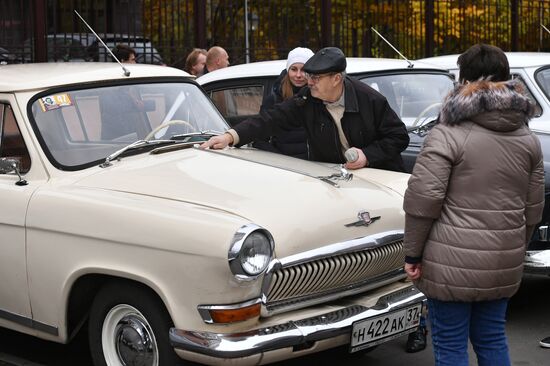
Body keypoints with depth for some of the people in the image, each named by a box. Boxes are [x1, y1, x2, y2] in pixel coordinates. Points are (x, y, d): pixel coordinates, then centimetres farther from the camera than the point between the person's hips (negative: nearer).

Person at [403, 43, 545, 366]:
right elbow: (533, 206, 12)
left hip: (453, 265, -6)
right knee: (492, 338, 18)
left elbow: (423, 200, -15)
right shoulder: (528, 139, 7)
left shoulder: (449, 134, -12)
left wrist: (412, 254, -5)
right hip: (504, 264, 6)